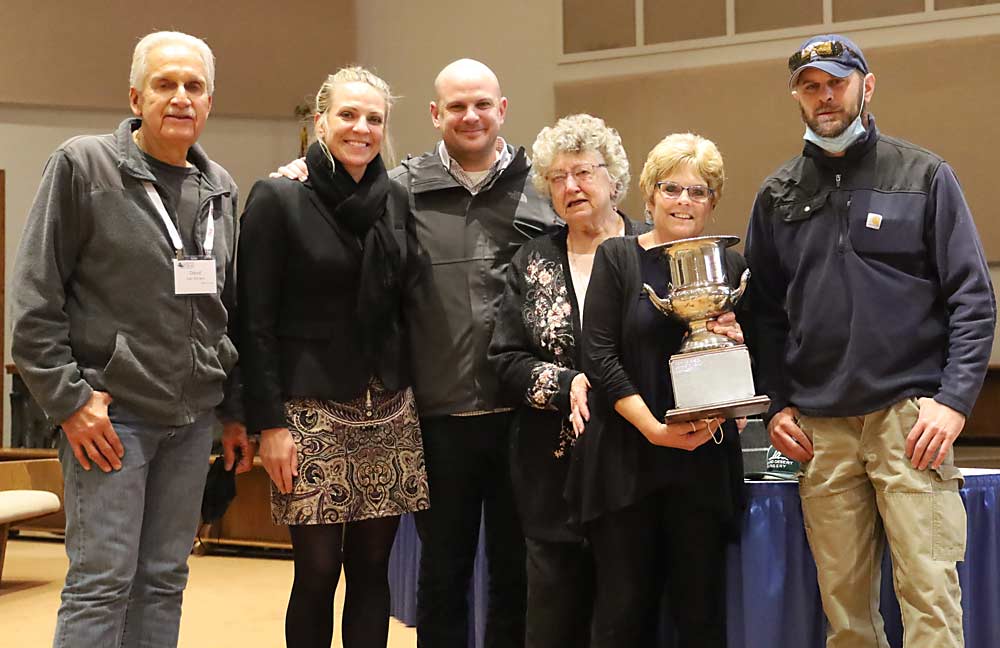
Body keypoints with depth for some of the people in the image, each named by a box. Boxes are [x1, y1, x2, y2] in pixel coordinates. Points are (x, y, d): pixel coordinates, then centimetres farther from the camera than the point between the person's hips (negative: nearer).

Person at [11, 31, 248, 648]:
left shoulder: (221, 188, 11)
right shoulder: (82, 165, -5)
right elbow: (36, 296, -7)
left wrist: (237, 411, 14)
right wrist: (67, 395, -12)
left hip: (194, 416, 5)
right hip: (110, 411, -5)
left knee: (165, 580, 10)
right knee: (102, 580, -4)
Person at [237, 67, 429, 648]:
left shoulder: (397, 201, 9)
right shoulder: (278, 200, -5)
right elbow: (256, 322, -7)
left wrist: (413, 393, 8)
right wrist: (269, 422, -12)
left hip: (389, 411, 4)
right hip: (313, 412, -4)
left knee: (372, 566, 7)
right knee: (318, 568, -1)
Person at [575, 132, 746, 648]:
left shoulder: (730, 268, 11)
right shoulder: (618, 258, 3)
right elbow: (599, 356, -5)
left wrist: (738, 343, -7)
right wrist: (656, 428, -14)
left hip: (705, 461, 2)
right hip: (627, 460, -2)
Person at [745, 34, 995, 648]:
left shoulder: (925, 176, 4)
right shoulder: (778, 196, 13)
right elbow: (765, 312, 17)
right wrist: (778, 405, 6)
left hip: (912, 418, -3)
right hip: (819, 431, 3)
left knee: (930, 596, -7)